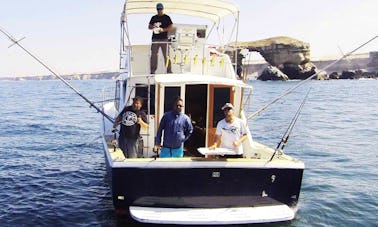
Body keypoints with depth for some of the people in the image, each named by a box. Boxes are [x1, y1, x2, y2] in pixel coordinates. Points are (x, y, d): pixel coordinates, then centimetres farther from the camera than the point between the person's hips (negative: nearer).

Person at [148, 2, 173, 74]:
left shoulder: (167, 17, 6)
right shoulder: (154, 18, 15)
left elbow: (171, 27, -1)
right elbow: (149, 27, 16)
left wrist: (163, 30, -15)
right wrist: (153, 26, -7)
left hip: (164, 39, -3)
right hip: (155, 39, 3)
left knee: (166, 55, -5)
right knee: (153, 55, 0)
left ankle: (169, 71, -2)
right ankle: (152, 71, 5)